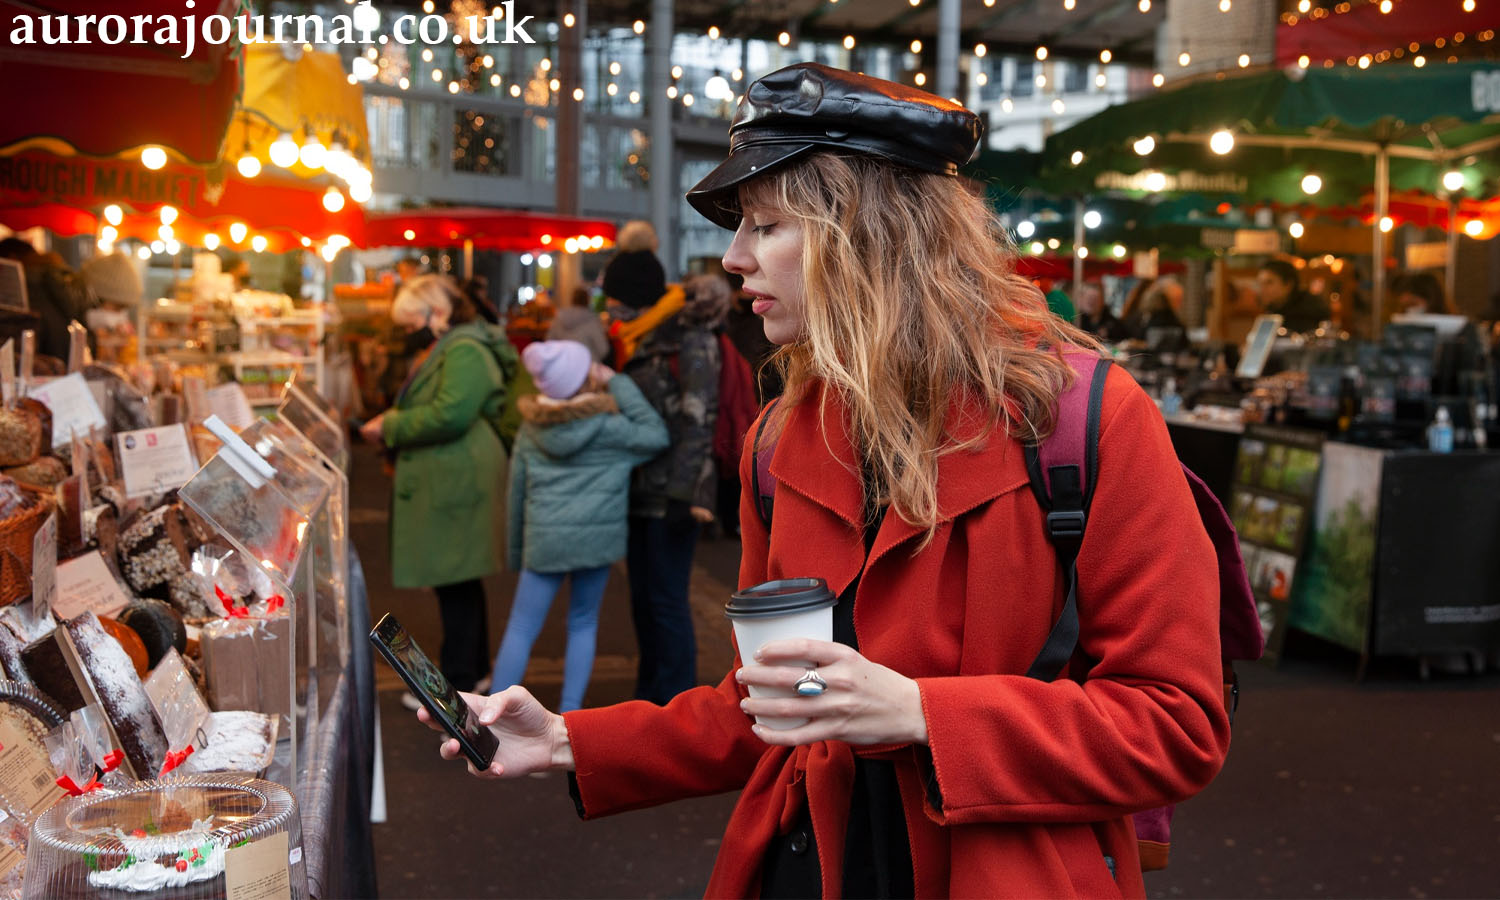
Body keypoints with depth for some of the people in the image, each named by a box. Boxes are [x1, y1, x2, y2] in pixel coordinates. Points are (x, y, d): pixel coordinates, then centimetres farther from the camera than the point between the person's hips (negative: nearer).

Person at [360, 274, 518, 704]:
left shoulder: (465, 351, -15)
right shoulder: (446, 349, 20)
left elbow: (450, 415, -25)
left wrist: (390, 426, -15)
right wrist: (390, 427, 10)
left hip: (457, 483, -11)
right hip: (448, 480, 11)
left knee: (455, 583, -4)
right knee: (460, 583, 17)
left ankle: (458, 686, 3)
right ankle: (474, 668, 27)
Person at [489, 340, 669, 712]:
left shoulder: (530, 431, 7)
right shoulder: (608, 426, -8)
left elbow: (517, 493, 12)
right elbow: (656, 436, -6)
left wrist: (516, 551, 22)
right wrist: (619, 383, -4)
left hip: (545, 538, 2)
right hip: (597, 535, -2)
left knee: (521, 629, 6)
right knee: (583, 625, 14)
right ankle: (569, 712, 15)